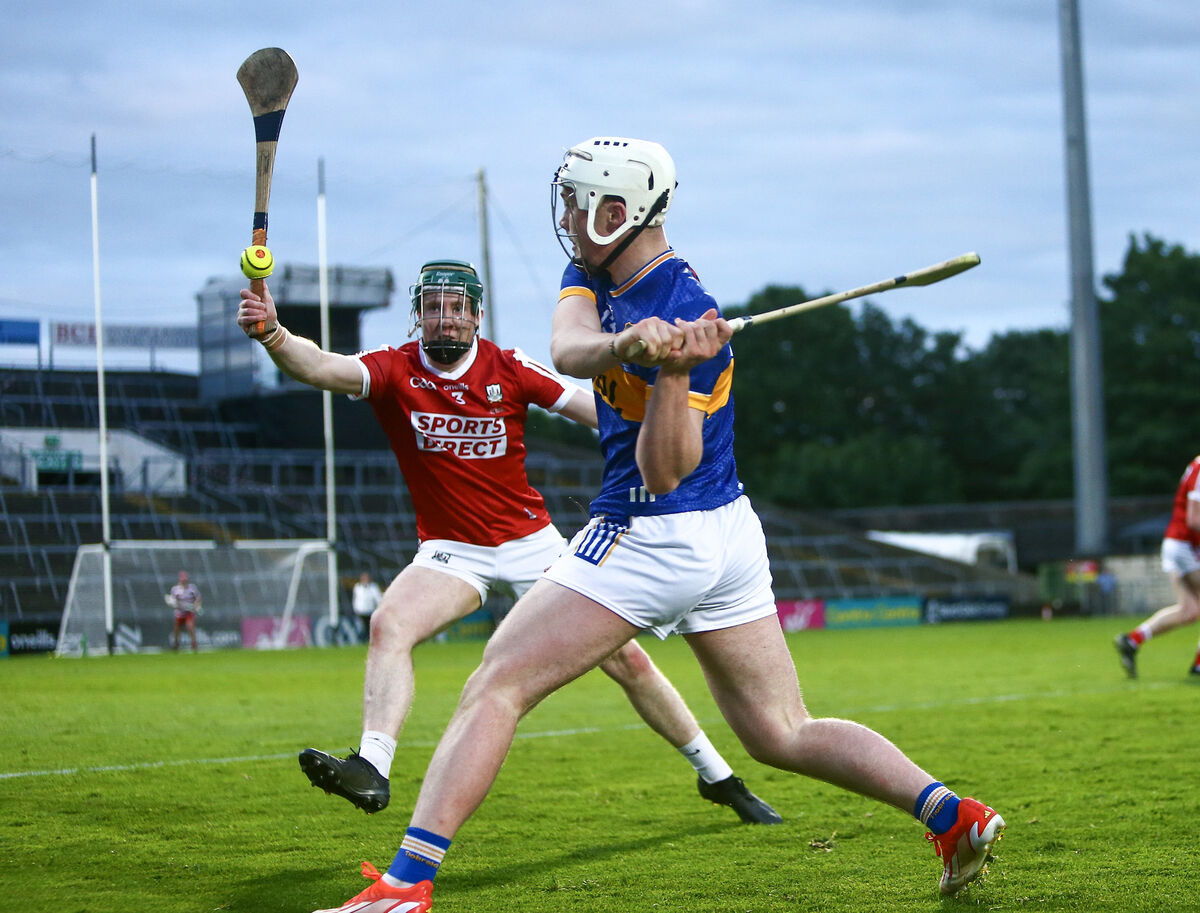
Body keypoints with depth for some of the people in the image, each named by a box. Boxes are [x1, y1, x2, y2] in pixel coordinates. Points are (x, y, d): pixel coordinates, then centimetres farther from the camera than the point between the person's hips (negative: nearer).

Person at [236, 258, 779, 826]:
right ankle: (372, 769, -38)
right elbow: (321, 367, -29)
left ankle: (718, 777, 17)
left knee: (626, 660, 1)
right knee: (389, 624, -30)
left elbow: (596, 409, -5)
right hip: (451, 551, 0)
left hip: (531, 542, 0)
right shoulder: (395, 371, -11)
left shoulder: (509, 368, -8)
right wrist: (272, 332, -49)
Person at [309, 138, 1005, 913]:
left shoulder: (686, 315, -20)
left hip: (653, 538, -10)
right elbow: (569, 350, -16)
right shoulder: (598, 275, 6)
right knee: (782, 733, 14)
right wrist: (625, 343, -36)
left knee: (495, 688, -10)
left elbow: (663, 473, -21)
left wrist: (674, 372, -36)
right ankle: (953, 814, 5)